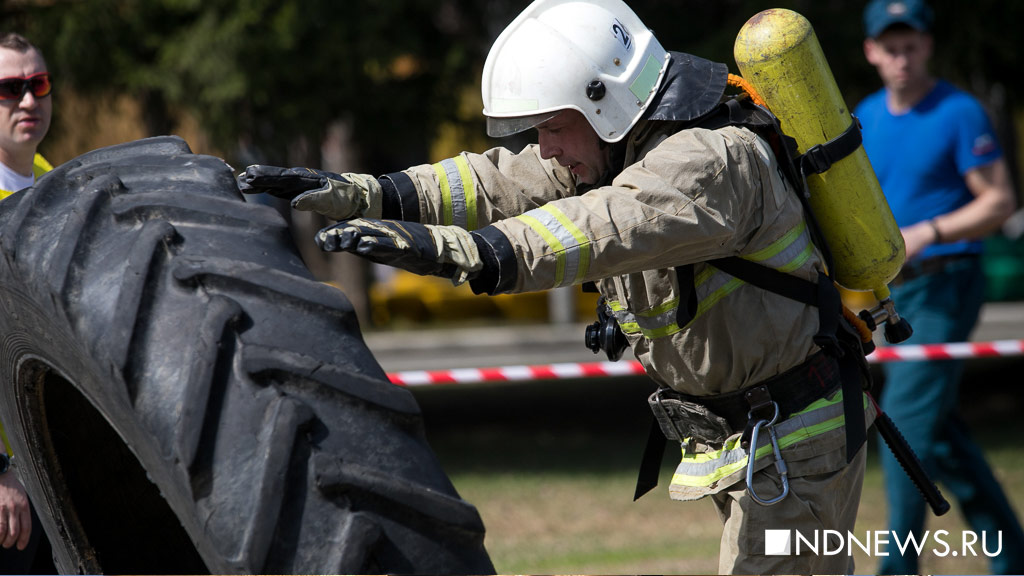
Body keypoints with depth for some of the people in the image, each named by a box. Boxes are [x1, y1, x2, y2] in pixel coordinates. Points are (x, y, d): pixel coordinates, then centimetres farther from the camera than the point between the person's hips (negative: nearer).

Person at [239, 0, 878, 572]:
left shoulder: (711, 159, -27)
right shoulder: (614, 146, 5)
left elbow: (609, 229, -43)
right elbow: (500, 184, 0)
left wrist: (451, 250, -55)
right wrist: (358, 194, -14)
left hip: (795, 442, -10)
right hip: (737, 435, 10)